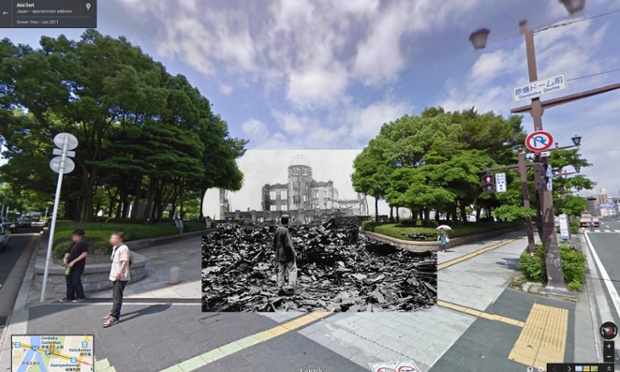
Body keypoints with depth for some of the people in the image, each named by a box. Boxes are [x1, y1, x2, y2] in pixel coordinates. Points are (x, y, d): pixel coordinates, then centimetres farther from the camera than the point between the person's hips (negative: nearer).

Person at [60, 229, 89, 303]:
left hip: (78, 266, -8)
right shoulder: (73, 244, 13)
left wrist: (73, 262, -19)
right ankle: (70, 297, 23)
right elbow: (68, 252, 17)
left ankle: (80, 297, 6)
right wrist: (65, 258, -5)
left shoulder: (84, 243, -11)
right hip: (71, 266, 8)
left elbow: (84, 254, -18)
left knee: (76, 281, -6)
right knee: (69, 281, 12)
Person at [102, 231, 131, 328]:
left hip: (121, 277, -10)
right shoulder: (115, 248, 14)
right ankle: (114, 312, 33)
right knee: (115, 296, 20)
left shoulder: (123, 248, -17)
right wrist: (114, 273, 18)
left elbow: (125, 261, -22)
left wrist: (119, 272, -26)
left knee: (117, 296, -7)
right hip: (115, 276, 10)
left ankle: (114, 317, -5)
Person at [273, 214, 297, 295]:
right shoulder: (285, 230, -19)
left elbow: (274, 243, 15)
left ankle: (280, 289, 17)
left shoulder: (277, 230, 7)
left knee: (281, 271, 13)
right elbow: (288, 244, -20)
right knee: (292, 270, 2)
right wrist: (292, 254, -12)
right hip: (287, 255, -8)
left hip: (279, 255, 8)